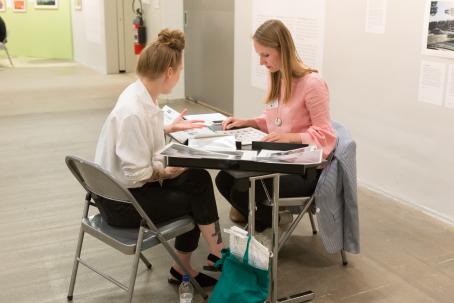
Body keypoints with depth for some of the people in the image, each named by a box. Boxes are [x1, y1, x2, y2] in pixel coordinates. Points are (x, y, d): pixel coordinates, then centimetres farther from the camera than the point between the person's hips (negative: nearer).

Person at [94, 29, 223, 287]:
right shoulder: (133, 112, -29)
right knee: (198, 198, -3)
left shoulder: (140, 94, -1)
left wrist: (169, 129, 21)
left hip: (129, 186, 9)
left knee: (198, 180, 5)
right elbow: (136, 174, -26)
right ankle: (218, 258, 22)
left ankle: (183, 268, 14)